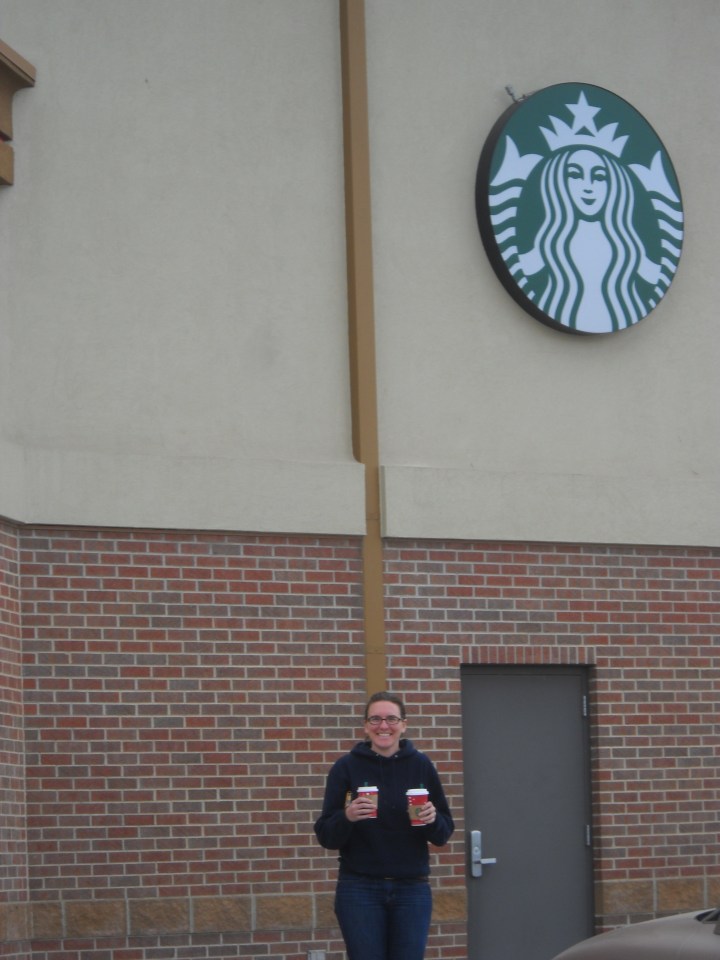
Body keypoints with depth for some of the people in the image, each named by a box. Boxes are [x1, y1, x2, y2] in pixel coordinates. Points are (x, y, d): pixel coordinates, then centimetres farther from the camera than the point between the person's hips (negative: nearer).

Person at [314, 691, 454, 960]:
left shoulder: (421, 766, 4)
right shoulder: (346, 768, -1)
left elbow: (444, 834, 8)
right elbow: (326, 837, -1)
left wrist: (432, 819, -14)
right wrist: (347, 817, -21)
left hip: (412, 888, 2)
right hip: (360, 889, -1)